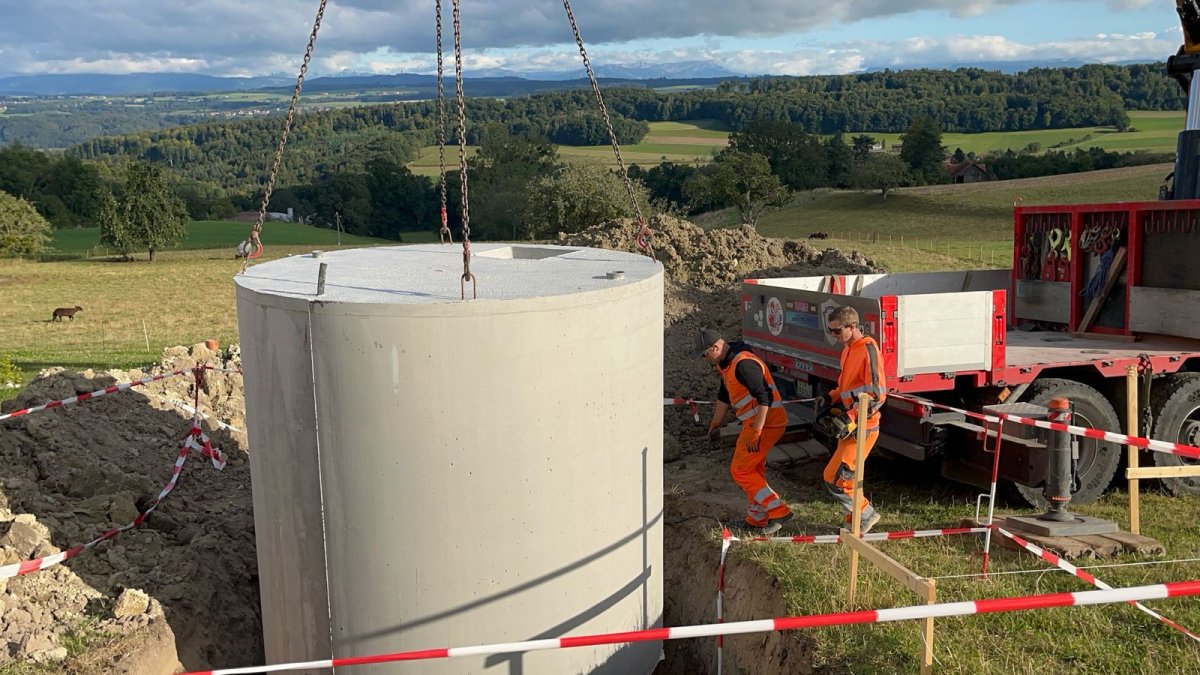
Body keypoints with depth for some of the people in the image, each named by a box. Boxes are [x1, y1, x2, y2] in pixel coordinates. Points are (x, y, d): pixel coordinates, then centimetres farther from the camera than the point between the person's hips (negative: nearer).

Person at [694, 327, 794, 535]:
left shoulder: (743, 364, -24)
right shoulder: (725, 363, 11)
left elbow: (764, 397, -28)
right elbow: (724, 396, 25)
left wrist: (755, 432, -27)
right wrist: (715, 424, 29)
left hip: (766, 422, -10)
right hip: (755, 423, 10)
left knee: (740, 471, -6)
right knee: (754, 471, 18)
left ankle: (779, 511, -5)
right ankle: (758, 520, 29)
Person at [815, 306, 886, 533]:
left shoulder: (868, 349, -17)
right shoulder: (848, 349, 12)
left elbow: (877, 394, -21)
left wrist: (851, 418, -23)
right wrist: (831, 400, 10)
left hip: (862, 428, -9)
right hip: (849, 426, 9)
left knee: (834, 478, -9)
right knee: (845, 476, 15)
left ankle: (866, 515, 7)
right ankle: (854, 522, 28)